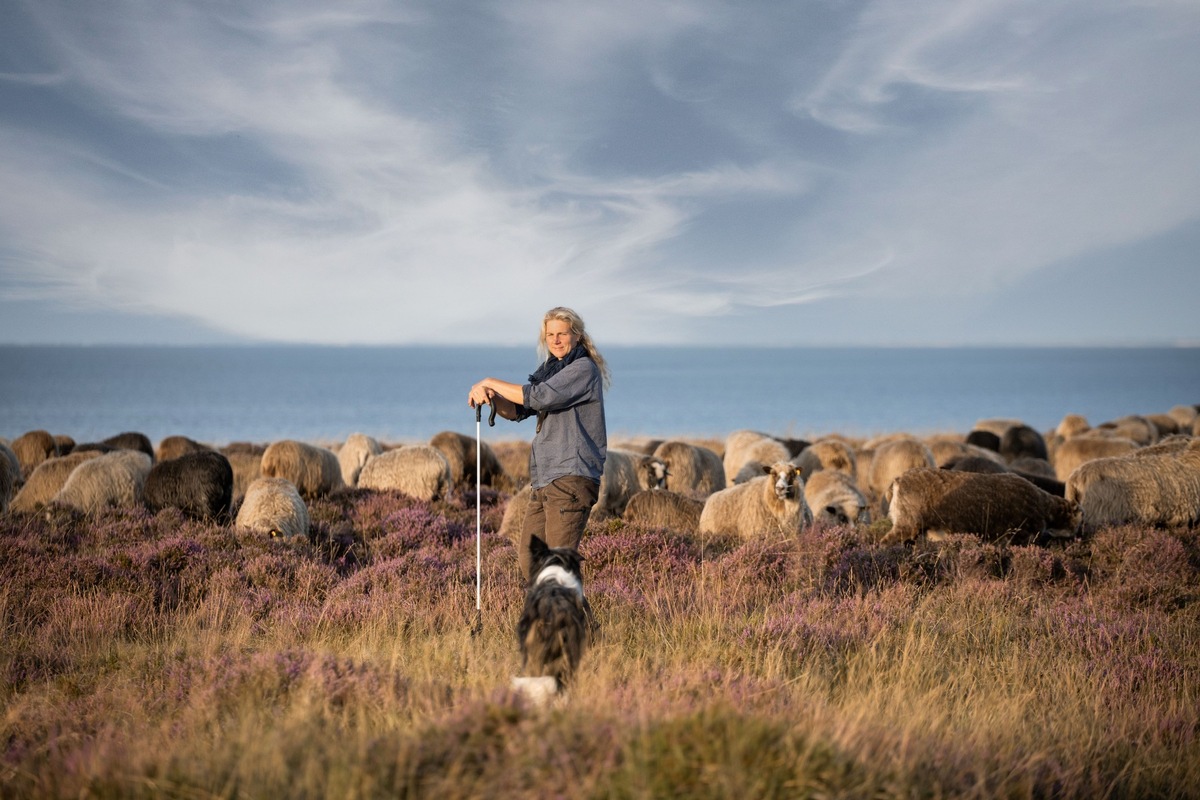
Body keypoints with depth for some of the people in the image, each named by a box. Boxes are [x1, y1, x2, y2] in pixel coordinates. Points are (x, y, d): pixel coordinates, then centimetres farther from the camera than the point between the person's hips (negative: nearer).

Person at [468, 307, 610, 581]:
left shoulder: (584, 369, -7)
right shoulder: (551, 370, 20)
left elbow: (540, 397, -19)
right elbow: (517, 410, 15)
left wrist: (491, 383, -10)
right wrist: (490, 396, -7)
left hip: (571, 477, -9)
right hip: (545, 481, 9)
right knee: (528, 557, 10)